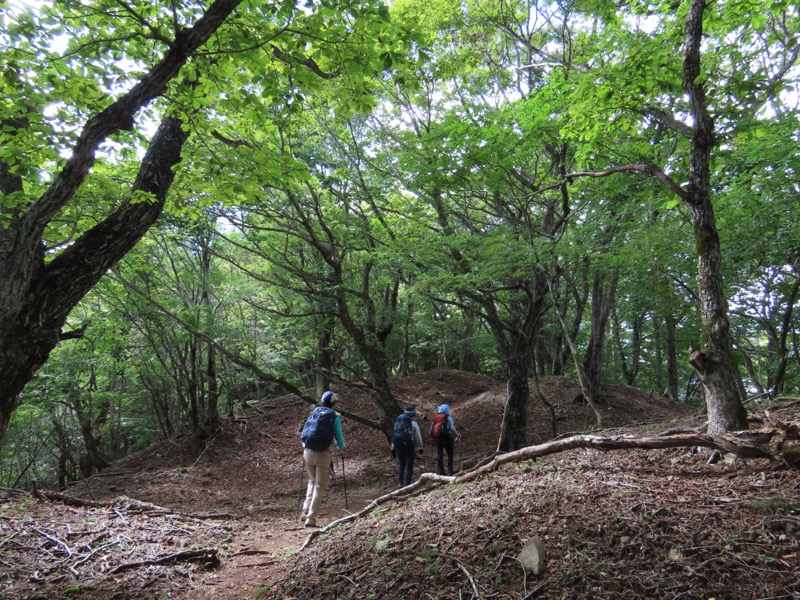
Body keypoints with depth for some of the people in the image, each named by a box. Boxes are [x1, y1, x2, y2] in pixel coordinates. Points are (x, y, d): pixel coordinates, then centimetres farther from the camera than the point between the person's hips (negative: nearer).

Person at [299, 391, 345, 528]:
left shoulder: (314, 413, 12)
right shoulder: (334, 416, 0)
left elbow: (304, 432, 20)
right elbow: (339, 436, 2)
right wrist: (341, 449, 22)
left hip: (308, 451, 4)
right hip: (323, 454, -4)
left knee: (312, 481, 23)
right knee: (320, 486, 4)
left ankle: (306, 512, 12)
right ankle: (311, 519, -3)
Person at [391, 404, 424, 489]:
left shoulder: (397, 422, 4)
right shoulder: (413, 423, -11)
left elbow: (394, 435, 8)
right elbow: (418, 437, -4)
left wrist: (393, 448, 15)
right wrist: (420, 448, 9)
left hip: (398, 446, 5)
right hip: (409, 447, -5)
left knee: (400, 464, 20)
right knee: (409, 466, 5)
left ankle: (400, 483, 20)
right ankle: (407, 484, 3)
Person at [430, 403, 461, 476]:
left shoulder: (435, 419, 5)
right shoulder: (448, 418, -8)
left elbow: (431, 430, 3)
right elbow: (452, 429, -16)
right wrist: (458, 435, 0)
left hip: (438, 439, 3)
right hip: (447, 439, -3)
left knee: (439, 456, 10)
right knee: (450, 455, 12)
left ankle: (440, 472, 10)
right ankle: (450, 471, 8)